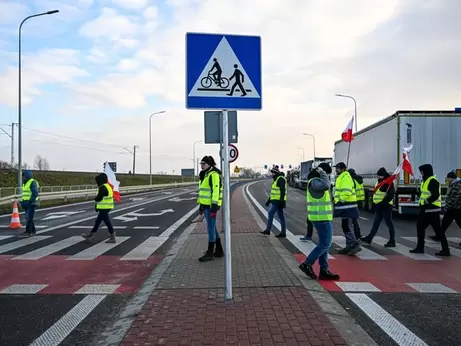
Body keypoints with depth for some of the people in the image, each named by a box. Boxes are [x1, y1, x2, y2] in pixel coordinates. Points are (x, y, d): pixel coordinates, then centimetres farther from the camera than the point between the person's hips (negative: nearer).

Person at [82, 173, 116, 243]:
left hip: (104, 208, -10)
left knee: (107, 222, -3)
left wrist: (95, 198, 0)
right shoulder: (108, 186, 13)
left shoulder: (103, 188, -18)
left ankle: (113, 238, 3)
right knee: (97, 221, 17)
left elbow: (98, 198, -21)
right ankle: (90, 235, 28)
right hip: (106, 208, 10)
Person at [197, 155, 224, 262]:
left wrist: (214, 207, -25)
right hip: (206, 204, 10)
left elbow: (216, 191, -22)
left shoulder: (214, 175, -16)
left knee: (210, 228, -4)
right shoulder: (205, 175, 16)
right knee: (212, 227, 13)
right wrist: (201, 205, 21)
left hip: (211, 205, -10)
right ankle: (219, 251, 21)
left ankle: (210, 253, 4)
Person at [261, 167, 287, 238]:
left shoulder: (280, 179, -13)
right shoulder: (276, 179, 18)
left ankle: (268, 230, -2)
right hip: (276, 201, 10)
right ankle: (283, 232, 10)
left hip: (278, 201, -10)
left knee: (270, 213, -8)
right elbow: (273, 192, 23)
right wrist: (269, 200, 21)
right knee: (281, 216, 8)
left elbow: (283, 191, -20)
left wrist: (281, 201, -25)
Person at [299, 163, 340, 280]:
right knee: (325, 244, -6)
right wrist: (322, 173, -21)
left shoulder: (317, 181, 18)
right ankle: (307, 264, 2)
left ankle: (324, 271, 18)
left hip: (323, 217, 11)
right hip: (321, 217, -11)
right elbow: (326, 186, -34)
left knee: (324, 244, 13)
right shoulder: (314, 181, -15)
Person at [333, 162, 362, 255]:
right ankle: (349, 246, 20)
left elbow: (346, 192, -26)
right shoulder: (341, 177, 19)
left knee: (346, 226, -11)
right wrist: (337, 200, 22)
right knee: (345, 226, 14)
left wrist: (340, 201, -20)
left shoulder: (345, 177, -14)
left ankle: (355, 245, -9)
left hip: (347, 206, -11)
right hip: (345, 206, 11)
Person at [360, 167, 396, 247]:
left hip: (386, 206, -9)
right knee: (375, 223, 12)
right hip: (379, 207, 9)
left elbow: (390, 196, -21)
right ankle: (369, 238, 16)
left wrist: (382, 204, -24)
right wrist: (375, 203, 16)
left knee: (389, 223, 0)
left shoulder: (389, 184, -14)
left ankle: (392, 241, 8)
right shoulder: (378, 182, 14)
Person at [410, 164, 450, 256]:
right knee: (420, 227, 13)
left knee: (438, 229, -3)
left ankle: (445, 249, 6)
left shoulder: (433, 181, -16)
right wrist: (422, 203, 16)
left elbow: (435, 195, -25)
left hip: (432, 209, -10)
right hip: (425, 209, 10)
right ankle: (420, 247, 22)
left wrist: (427, 201, -22)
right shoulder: (425, 180, 16)